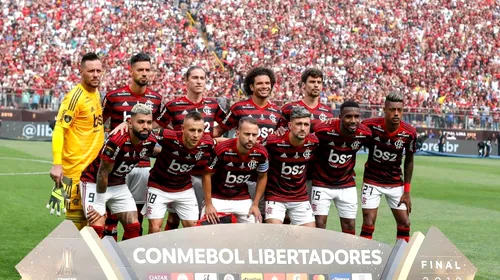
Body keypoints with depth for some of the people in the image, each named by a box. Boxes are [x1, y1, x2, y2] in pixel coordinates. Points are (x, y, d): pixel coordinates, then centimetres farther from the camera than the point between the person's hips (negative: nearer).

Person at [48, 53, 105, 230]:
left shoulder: (96, 93, 9)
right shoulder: (75, 97, -14)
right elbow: (58, 130, -19)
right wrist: (57, 164, -26)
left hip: (94, 165, 8)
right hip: (77, 167, -8)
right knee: (76, 217, -5)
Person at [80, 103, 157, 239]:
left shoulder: (150, 142, -13)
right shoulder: (116, 141, -33)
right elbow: (103, 173, -23)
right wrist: (100, 205, -14)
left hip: (118, 184, 7)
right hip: (94, 182, -7)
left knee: (133, 227, 2)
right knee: (97, 227, -18)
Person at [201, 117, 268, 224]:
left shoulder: (261, 153, -14)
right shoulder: (222, 150, -24)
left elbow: (262, 177, 4)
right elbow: (207, 175, -12)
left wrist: (255, 205, 2)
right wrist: (208, 205, -11)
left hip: (243, 199, 3)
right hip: (217, 198, -3)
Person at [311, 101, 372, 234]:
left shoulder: (365, 134, -14)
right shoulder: (324, 131, -26)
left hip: (347, 185, 3)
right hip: (322, 184, -3)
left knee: (350, 227, 5)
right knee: (319, 224, -3)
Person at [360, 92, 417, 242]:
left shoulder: (409, 133, -13)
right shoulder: (370, 126, -20)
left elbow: (409, 161, 0)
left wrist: (407, 191, 0)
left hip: (396, 183, 2)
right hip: (372, 181, -2)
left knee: (404, 224, 2)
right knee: (368, 224, -8)